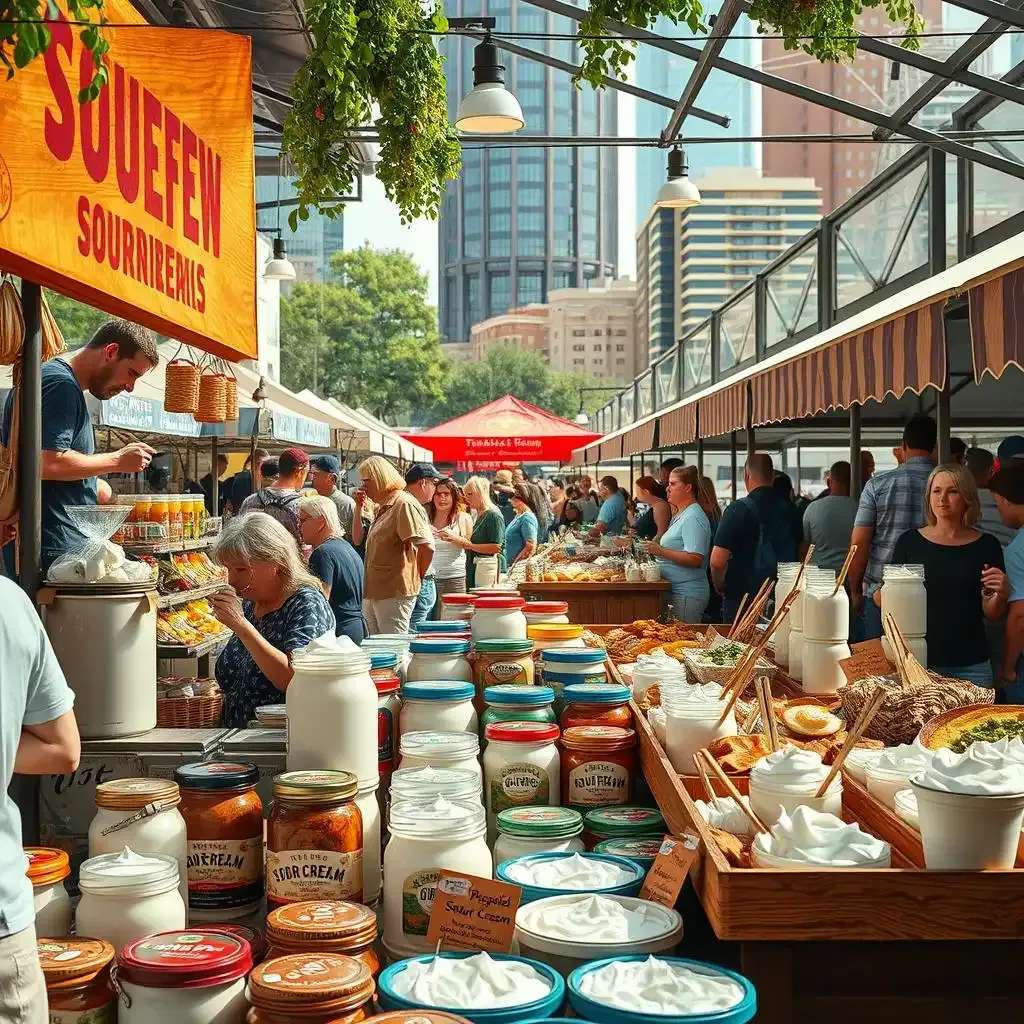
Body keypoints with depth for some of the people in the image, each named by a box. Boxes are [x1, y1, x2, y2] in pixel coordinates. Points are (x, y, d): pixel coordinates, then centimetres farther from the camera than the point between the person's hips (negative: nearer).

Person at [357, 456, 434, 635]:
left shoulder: (404, 503, -14)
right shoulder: (382, 508, 18)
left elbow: (426, 546, -20)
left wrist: (415, 578, -8)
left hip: (395, 594, -10)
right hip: (373, 593, 10)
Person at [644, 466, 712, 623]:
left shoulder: (693, 518, -15)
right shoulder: (680, 515, 17)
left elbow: (695, 559, -23)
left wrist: (661, 551, -23)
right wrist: (656, 549, 13)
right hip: (676, 591, 10)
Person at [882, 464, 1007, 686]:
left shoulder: (986, 545, 3)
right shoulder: (910, 542, 2)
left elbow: (991, 613, 6)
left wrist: (1000, 594, -14)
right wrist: (880, 597, -14)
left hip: (970, 665, 0)